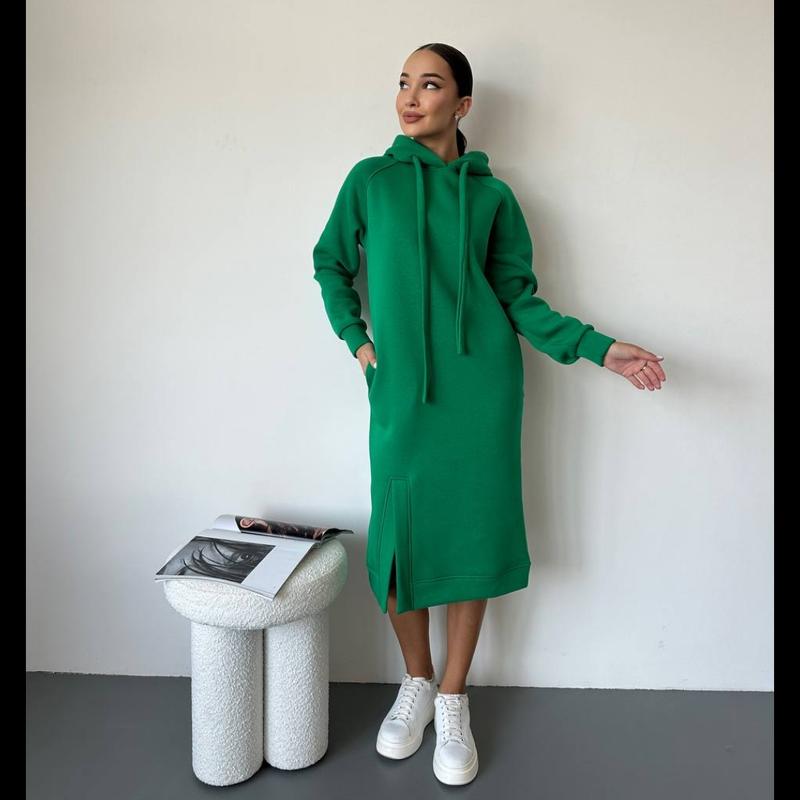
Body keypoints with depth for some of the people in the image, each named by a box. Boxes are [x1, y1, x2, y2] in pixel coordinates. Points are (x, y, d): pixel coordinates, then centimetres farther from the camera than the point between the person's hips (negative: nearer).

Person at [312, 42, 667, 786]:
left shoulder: (492, 194, 7)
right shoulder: (371, 179, 7)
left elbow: (519, 298, 7)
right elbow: (330, 263, 17)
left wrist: (598, 348, -3)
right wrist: (356, 339, 6)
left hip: (481, 383, 0)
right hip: (401, 388, 0)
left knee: (471, 532, 3)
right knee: (400, 538, 1)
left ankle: (453, 699, 22)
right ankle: (416, 682, 27)